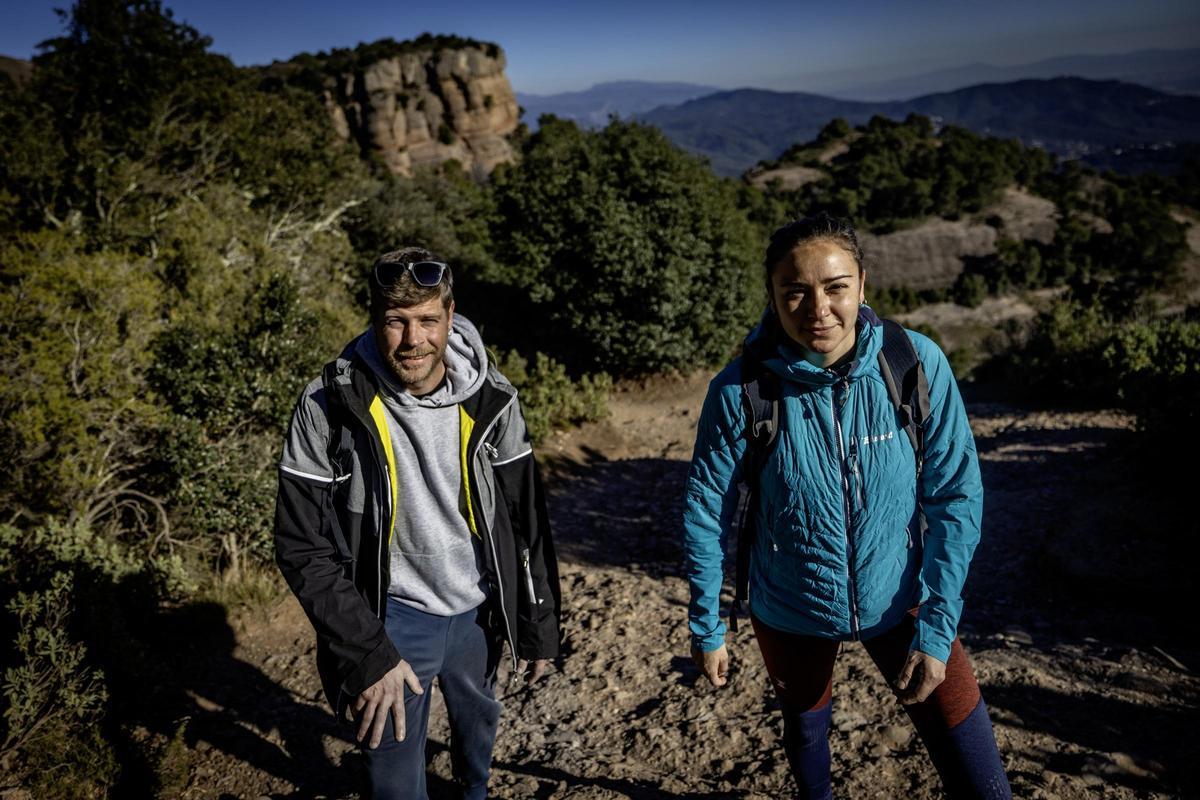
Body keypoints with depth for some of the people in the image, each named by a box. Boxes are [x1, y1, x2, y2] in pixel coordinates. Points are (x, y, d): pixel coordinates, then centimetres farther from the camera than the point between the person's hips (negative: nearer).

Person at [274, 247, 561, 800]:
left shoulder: (491, 400, -13)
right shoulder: (329, 407, -20)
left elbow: (526, 519, -3)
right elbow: (302, 546, -16)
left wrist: (538, 626, 2)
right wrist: (367, 653, -20)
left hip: (479, 608, 3)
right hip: (393, 614, -3)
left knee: (478, 717, 28)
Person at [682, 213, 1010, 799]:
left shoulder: (918, 363, -18)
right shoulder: (740, 390, -21)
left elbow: (956, 496, -11)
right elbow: (705, 514, -11)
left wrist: (936, 627, -12)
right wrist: (707, 629, -3)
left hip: (899, 599, 0)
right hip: (789, 613, 0)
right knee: (805, 728, 26)